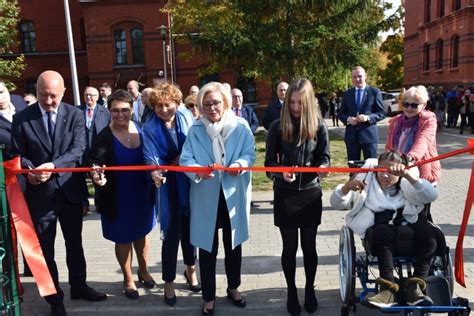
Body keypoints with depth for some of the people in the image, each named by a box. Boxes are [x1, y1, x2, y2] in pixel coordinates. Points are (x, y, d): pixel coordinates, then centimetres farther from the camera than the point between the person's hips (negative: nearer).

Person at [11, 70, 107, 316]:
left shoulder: (74, 114, -3)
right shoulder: (21, 118, -4)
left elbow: (78, 150, -11)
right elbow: (17, 154, -1)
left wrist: (53, 166, -26)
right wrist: (29, 169, -22)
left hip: (70, 189, 1)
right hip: (40, 193, -1)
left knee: (74, 242, 17)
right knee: (45, 248, 10)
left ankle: (78, 286, 38)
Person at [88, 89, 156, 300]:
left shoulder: (141, 129, -6)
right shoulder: (104, 137, -16)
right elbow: (95, 162, -29)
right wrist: (95, 173, -49)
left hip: (142, 193, 4)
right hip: (118, 198, -3)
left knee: (141, 233, 21)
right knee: (123, 238, 13)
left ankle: (143, 271, 45)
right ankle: (128, 280, 35)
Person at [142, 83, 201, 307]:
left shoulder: (187, 119, -1)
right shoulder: (150, 129, -6)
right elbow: (151, 157, -17)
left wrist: (183, 158, -10)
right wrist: (155, 173, -37)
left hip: (190, 181, 2)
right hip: (168, 185, -2)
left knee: (189, 228, 15)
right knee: (171, 233, 1)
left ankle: (191, 269, 40)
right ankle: (169, 282, 19)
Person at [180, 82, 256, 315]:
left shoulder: (240, 126, -3)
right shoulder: (195, 130, -1)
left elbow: (250, 154, -6)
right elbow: (185, 159, -8)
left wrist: (240, 164, -29)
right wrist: (199, 171, -30)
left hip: (234, 195, 1)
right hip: (206, 197, 0)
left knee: (233, 245, 18)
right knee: (207, 249, 8)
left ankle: (233, 288, 41)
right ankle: (209, 297, 26)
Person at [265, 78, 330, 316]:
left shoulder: (318, 126, -2)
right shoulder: (277, 127, -5)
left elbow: (324, 158, 2)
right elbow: (269, 161, -4)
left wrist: (321, 167, -20)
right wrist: (281, 172, -24)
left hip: (310, 194, 1)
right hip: (285, 195, -1)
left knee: (309, 246, 12)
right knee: (289, 247, 9)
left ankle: (310, 290, 32)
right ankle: (292, 292, 28)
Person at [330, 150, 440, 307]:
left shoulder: (407, 183, 11)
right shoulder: (367, 181, 9)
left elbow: (432, 195, -11)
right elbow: (336, 204, -1)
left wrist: (407, 175, -27)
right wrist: (347, 187, -24)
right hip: (378, 223, -1)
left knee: (430, 234, -28)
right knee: (383, 232, -35)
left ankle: (415, 286, -27)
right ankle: (389, 287, -36)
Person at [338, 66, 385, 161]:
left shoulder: (374, 92, 2)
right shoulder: (347, 94, 11)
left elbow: (382, 113, 0)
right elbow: (341, 114, 12)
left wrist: (368, 117, -17)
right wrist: (348, 119, -10)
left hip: (369, 135, -2)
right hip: (351, 136, 3)